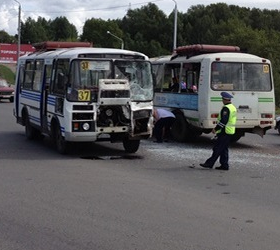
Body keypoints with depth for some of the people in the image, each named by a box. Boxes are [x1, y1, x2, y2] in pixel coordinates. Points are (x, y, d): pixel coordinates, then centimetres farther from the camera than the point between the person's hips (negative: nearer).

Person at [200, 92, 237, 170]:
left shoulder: (226, 108, -16)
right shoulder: (233, 107, 16)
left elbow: (223, 121, -24)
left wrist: (216, 129, -17)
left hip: (225, 132, -10)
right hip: (230, 131, 10)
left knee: (217, 148, -6)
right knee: (224, 149, 13)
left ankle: (210, 163, -4)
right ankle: (224, 165, 13)